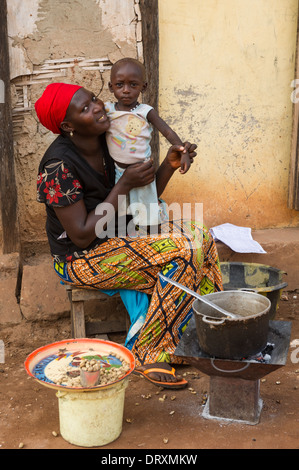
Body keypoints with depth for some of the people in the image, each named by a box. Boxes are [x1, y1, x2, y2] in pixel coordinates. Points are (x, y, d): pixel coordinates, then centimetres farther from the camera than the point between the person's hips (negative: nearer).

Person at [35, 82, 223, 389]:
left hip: (119, 235, 8)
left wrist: (170, 165, -11)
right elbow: (82, 236, -24)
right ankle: (149, 356, -11)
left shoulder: (108, 144, 0)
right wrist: (124, 185, -23)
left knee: (199, 235, -3)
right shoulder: (59, 166, -23)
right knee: (182, 252, -22)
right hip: (81, 259, -8)